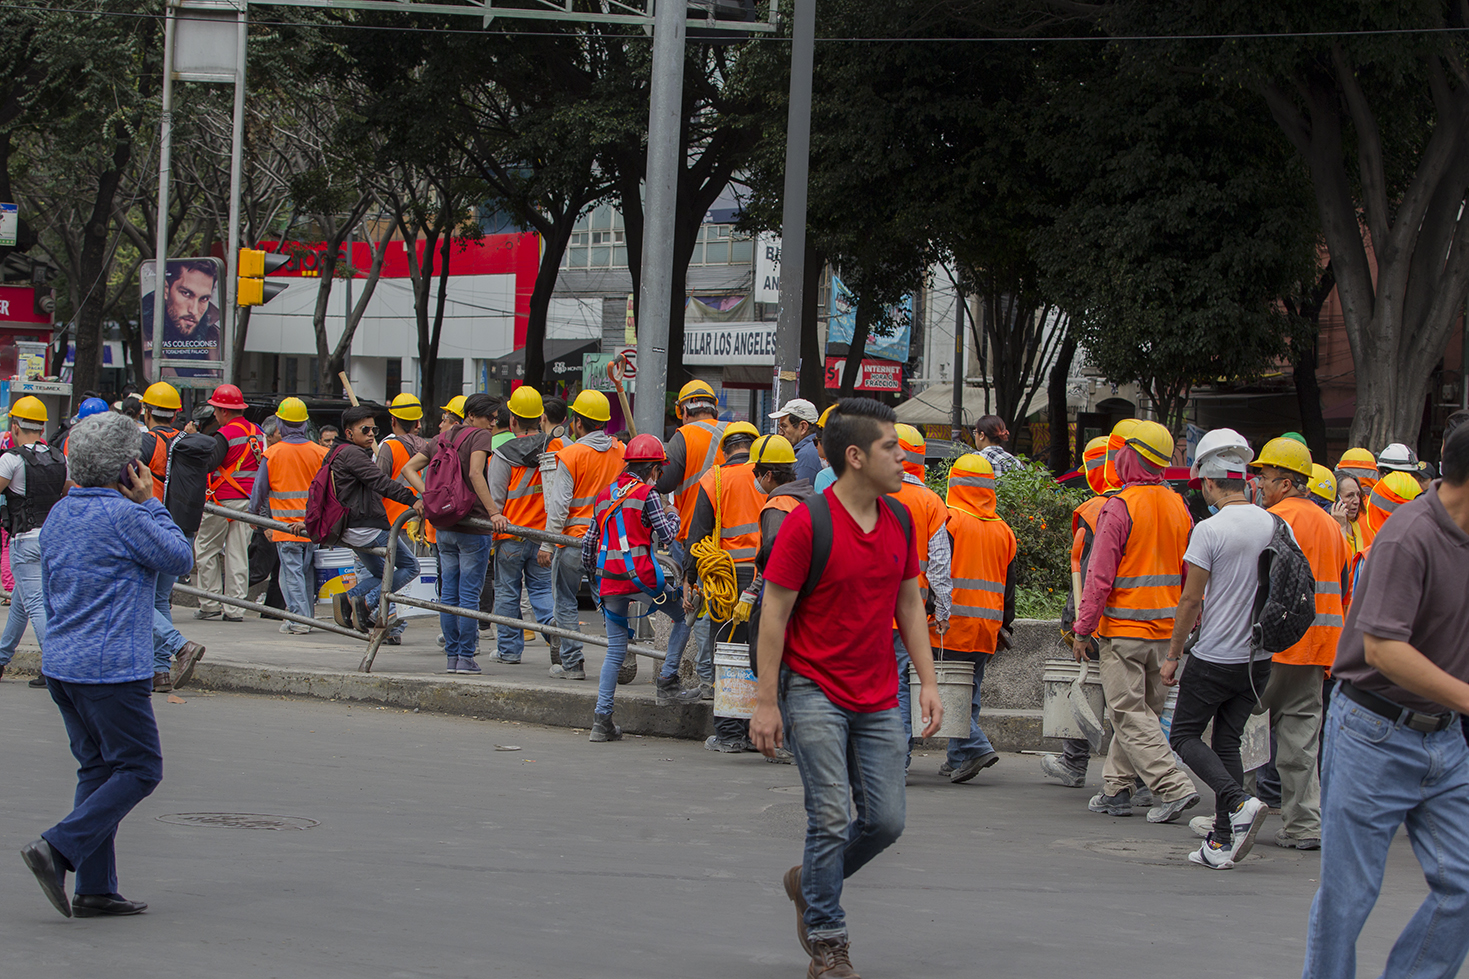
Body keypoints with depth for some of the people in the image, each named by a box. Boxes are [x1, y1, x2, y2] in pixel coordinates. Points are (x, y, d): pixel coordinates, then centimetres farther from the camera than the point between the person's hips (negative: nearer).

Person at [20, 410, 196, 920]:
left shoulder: (59, 514, 12)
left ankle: (95, 889, 9)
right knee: (140, 769, -1)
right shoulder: (124, 516, -15)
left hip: (60, 662, 9)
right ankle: (58, 850, -13)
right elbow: (180, 558, -3)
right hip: (113, 667, -9)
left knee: (98, 768, 12)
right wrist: (149, 502, -1)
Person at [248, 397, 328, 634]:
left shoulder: (272, 454, -6)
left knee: (291, 571, -3)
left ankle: (298, 619, -11)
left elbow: (259, 489, 2)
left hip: (286, 524, -3)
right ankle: (308, 615, 19)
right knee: (308, 570, 14)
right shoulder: (320, 453, 0)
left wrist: (254, 513, 17)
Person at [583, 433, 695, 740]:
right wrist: (673, 518, 16)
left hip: (609, 581, 6)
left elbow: (589, 541, 20)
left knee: (615, 649, 9)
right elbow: (666, 536, -5)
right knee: (684, 617, 14)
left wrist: (592, 566, 38)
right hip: (640, 574, -6)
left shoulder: (604, 496, 16)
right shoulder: (646, 494, -2)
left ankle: (602, 718, 1)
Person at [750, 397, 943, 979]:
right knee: (832, 818, -9)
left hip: (879, 700, 6)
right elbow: (773, 613, -10)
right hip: (814, 693, -6)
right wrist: (766, 703, -12)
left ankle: (810, 883, 30)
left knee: (887, 821, 3)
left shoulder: (899, 520, 7)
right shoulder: (807, 523, -13)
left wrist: (928, 681, 8)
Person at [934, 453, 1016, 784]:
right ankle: (958, 757, 17)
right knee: (969, 691, 14)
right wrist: (1005, 625, 23)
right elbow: (1009, 584, 16)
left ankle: (976, 747, -16)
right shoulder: (1002, 530, 11)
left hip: (951, 623, -6)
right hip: (986, 629, 6)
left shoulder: (949, 520, -8)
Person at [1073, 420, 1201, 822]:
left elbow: (1100, 575, -15)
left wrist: (1083, 629, -9)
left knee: (1130, 714, -4)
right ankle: (1116, 789, 19)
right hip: (1165, 629, 7)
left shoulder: (1119, 508, -14)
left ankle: (1174, 787, -13)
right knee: (1141, 709, 14)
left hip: (1124, 629, -7)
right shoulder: (1179, 507, 7)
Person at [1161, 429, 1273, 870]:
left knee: (1184, 735, 8)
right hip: (1259, 656, 6)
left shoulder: (1210, 530, -15)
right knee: (1227, 741, 13)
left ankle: (1239, 801, -15)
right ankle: (1223, 842, 8)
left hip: (1215, 656, -6)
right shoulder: (1273, 526, 3)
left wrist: (1172, 655, -2)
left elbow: (1191, 599, -12)